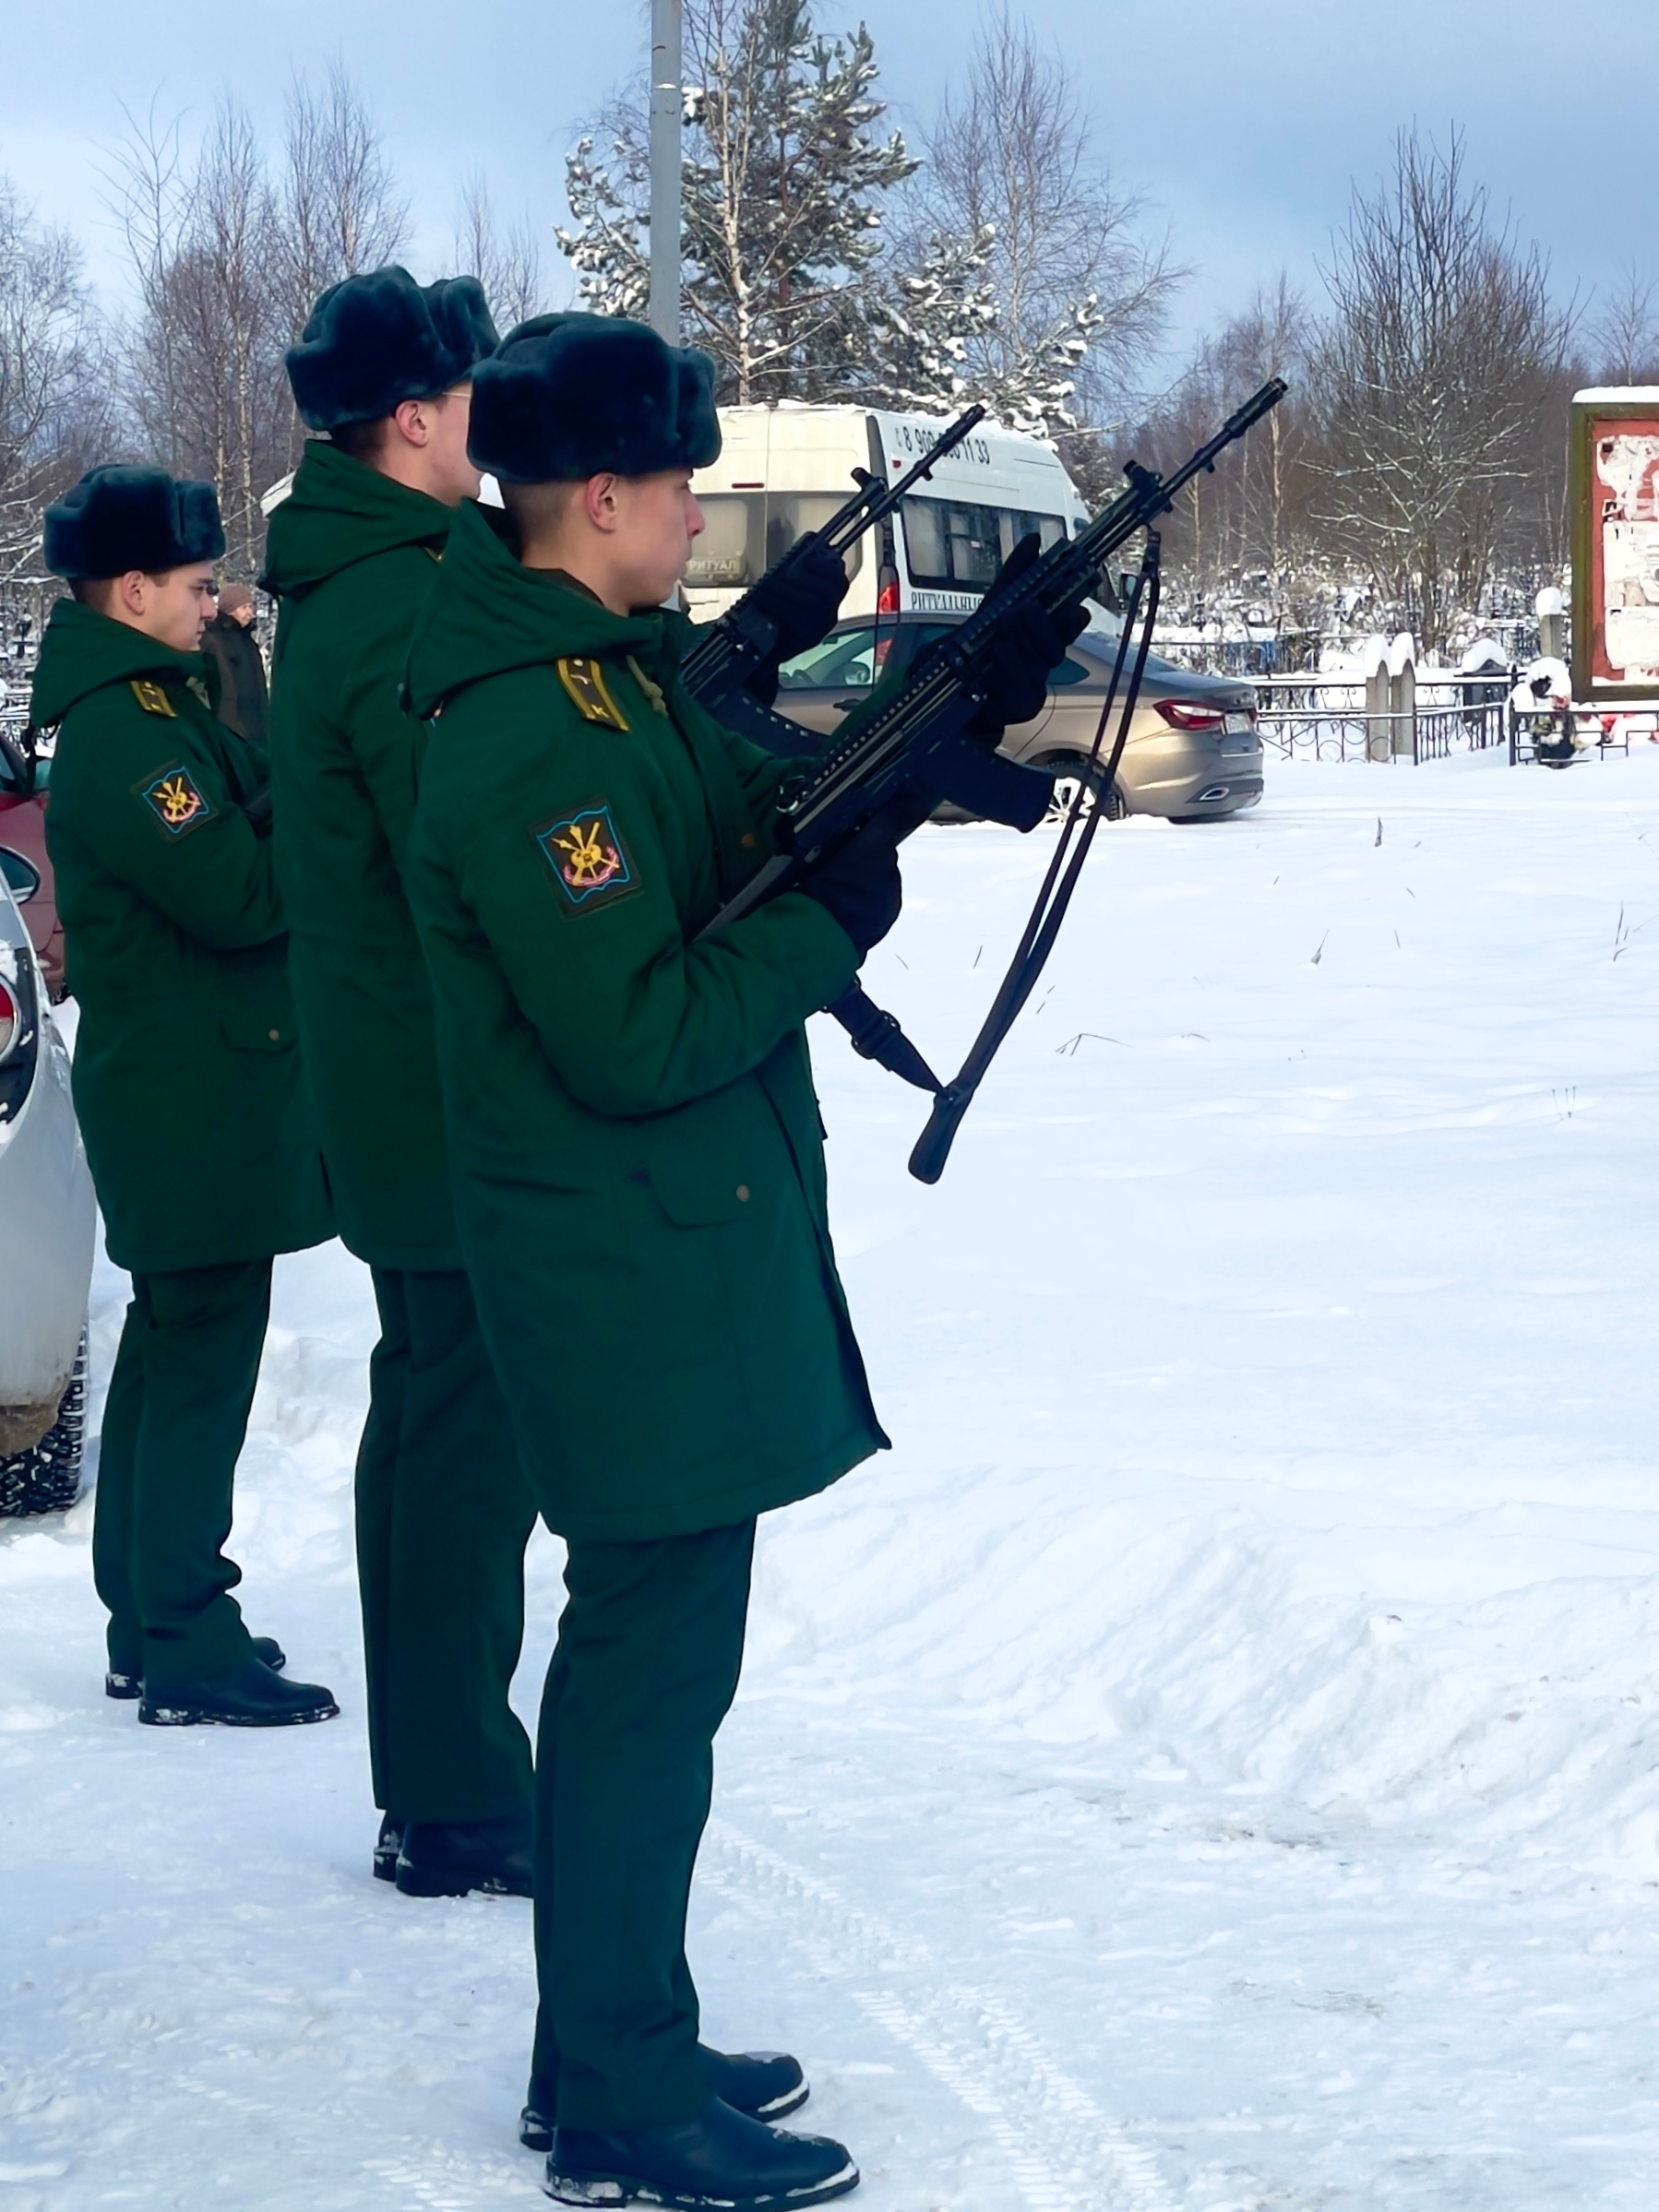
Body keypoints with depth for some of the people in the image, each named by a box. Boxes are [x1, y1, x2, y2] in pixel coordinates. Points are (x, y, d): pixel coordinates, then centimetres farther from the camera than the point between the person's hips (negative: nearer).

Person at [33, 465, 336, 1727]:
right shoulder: (127, 732, -19)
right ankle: (188, 1652, 0)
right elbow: (239, 895, -24)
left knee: (172, 1359, 16)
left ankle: (153, 1621, 24)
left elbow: (246, 815, 13)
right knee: (202, 1371, -5)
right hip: (197, 1100, -11)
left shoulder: (153, 705, 14)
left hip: (184, 1091, 11)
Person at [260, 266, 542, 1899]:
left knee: (432, 1414, 17)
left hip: (393, 1095, 10)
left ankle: (431, 1783, 26)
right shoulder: (406, 611, -20)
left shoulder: (336, 592, 13)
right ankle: (460, 1809, 3)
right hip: (468, 1097, -10)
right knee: (476, 1435, -4)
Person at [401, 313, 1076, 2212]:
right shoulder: (528, 739, -22)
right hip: (639, 1288, -10)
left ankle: (613, 2046, 28)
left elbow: (743, 830, 16)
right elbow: (633, 1036, -25)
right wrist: (835, 920, -14)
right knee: (656, 1677, -3)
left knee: (650, 1650, 17)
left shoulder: (620, 672, 9)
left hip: (683, 1256, 10)